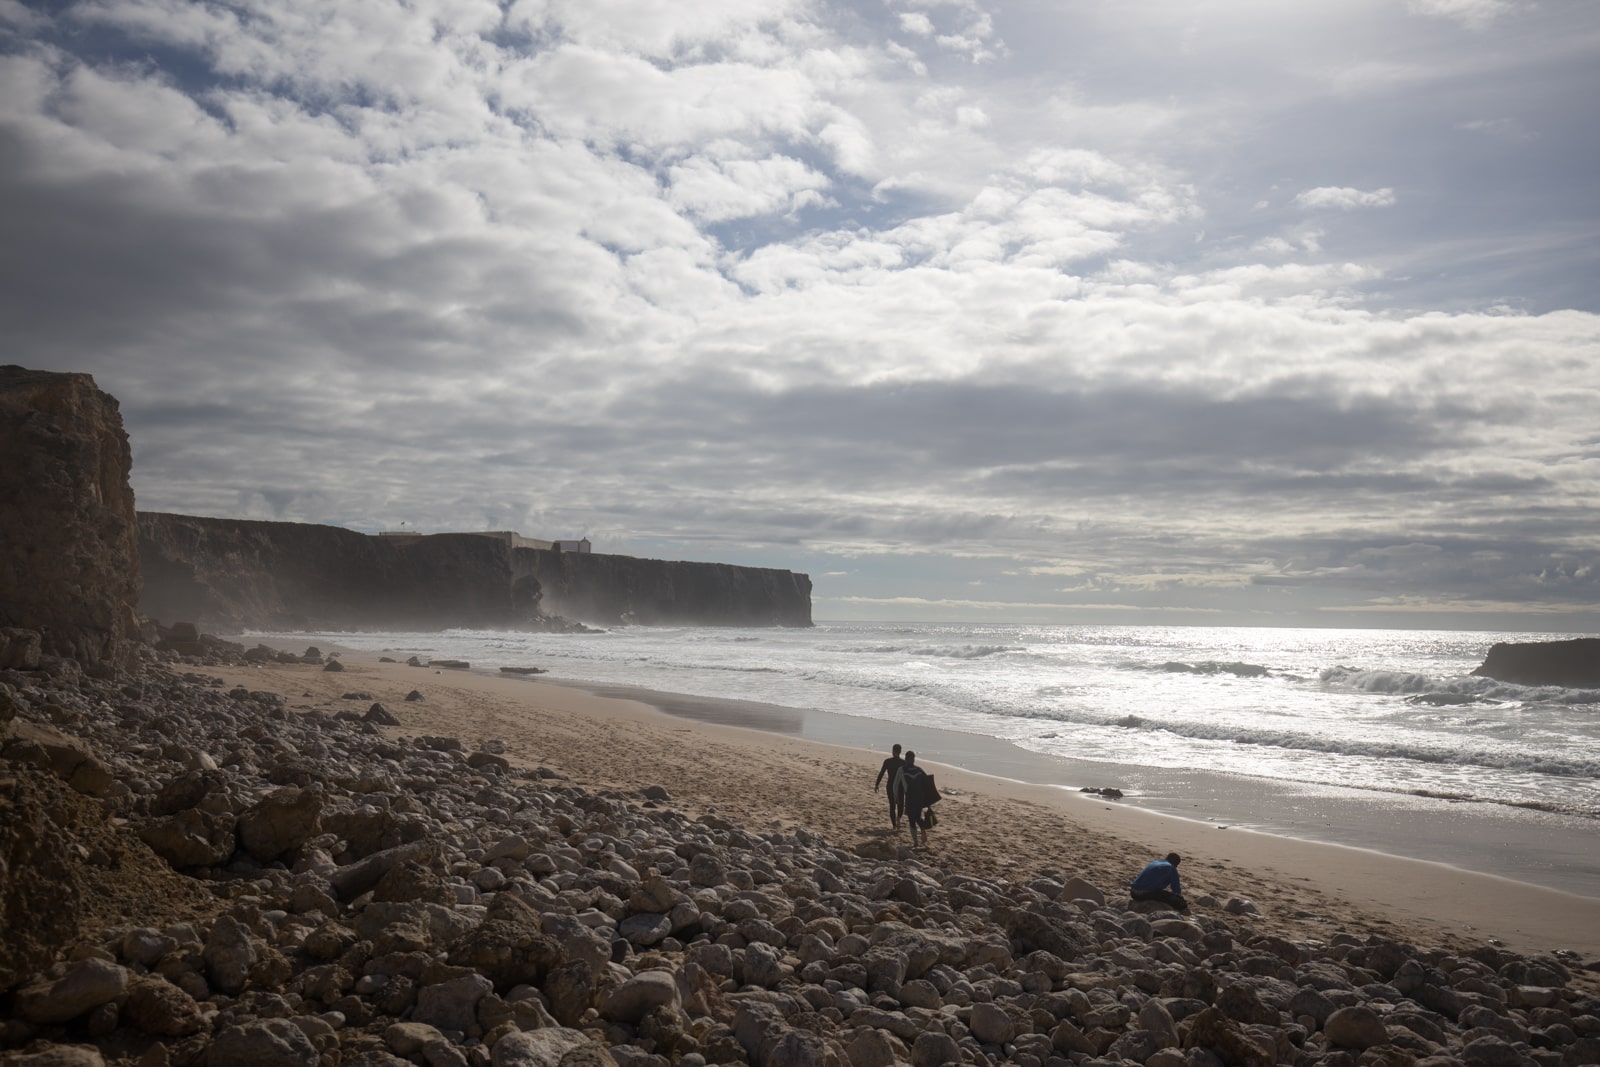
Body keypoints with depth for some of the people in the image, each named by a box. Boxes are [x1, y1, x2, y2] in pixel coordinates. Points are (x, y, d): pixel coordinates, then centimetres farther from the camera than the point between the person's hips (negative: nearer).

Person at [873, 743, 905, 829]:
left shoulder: (887, 761, -4)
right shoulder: (904, 762, -5)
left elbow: (881, 774, -4)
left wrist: (876, 785, 3)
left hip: (890, 785, 0)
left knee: (892, 805, 12)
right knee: (900, 804, 14)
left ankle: (894, 824, 11)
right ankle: (898, 818, -15)